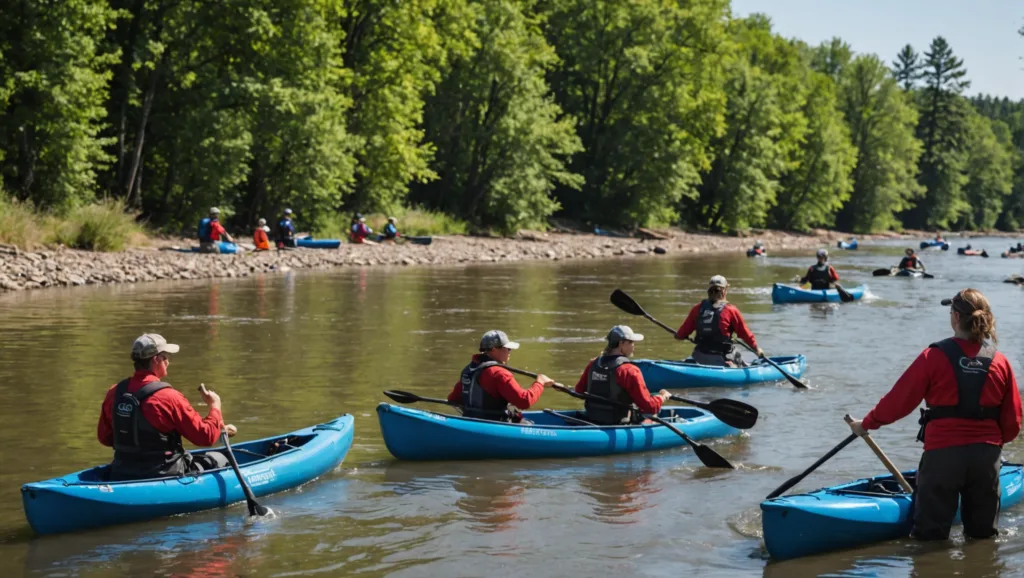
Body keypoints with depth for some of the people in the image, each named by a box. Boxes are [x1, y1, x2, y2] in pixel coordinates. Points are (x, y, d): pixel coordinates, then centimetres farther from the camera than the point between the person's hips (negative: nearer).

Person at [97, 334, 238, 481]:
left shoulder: (114, 393, -2)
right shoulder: (168, 397, -19)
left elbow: (104, 437, 10)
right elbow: (207, 437, -14)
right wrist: (215, 406, 2)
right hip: (162, 477, -7)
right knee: (218, 459, 15)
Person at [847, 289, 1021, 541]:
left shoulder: (934, 357, -10)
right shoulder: (1000, 362, 1)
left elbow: (900, 399, -6)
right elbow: (1013, 419, 6)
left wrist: (867, 424, 9)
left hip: (943, 453, -4)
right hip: (987, 454, 4)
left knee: (930, 536, 4)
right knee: (983, 534, 16)